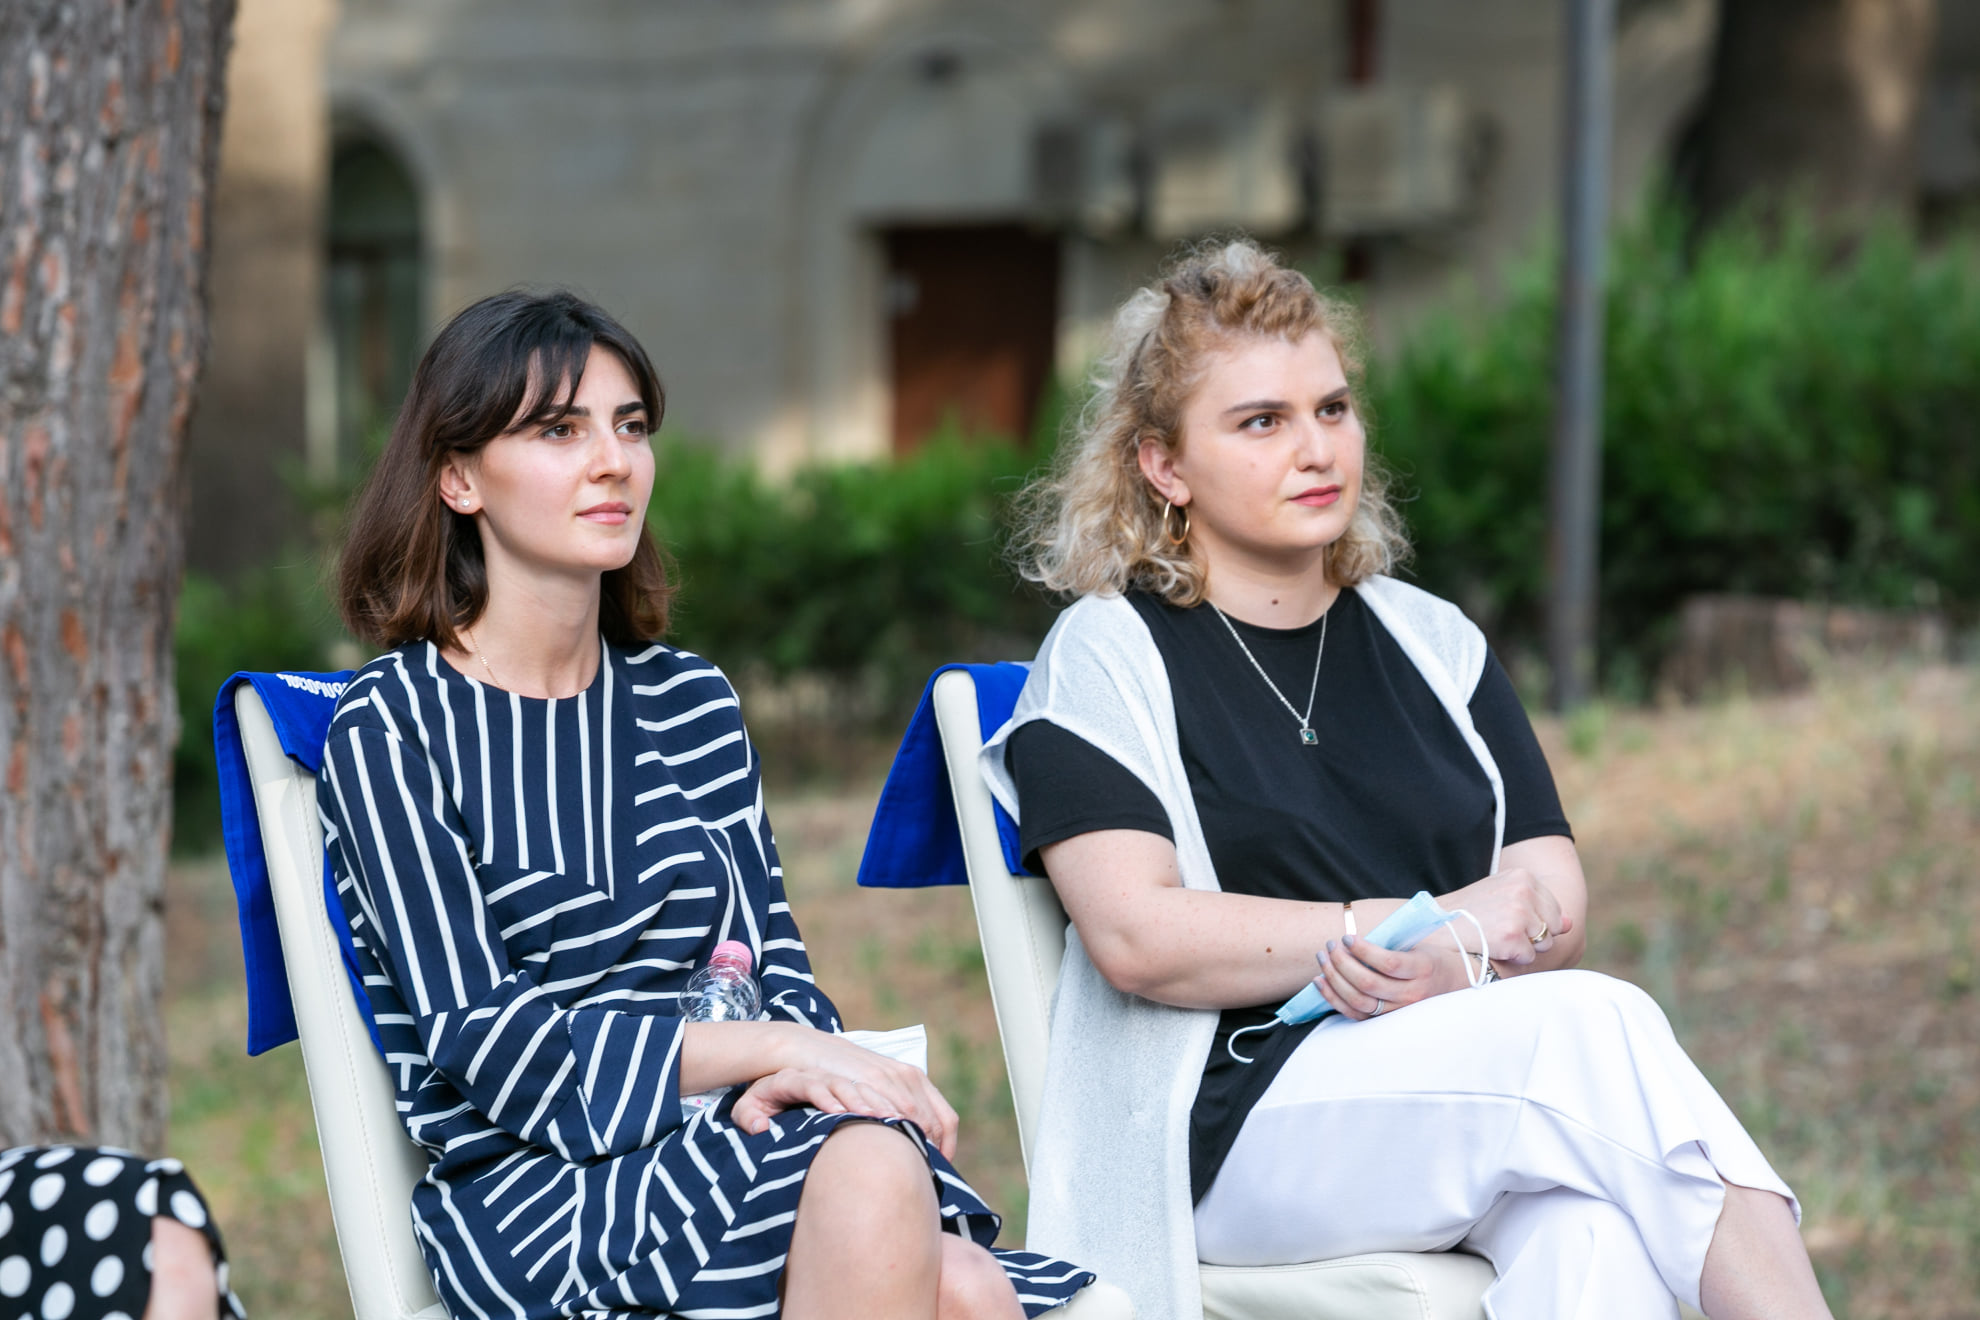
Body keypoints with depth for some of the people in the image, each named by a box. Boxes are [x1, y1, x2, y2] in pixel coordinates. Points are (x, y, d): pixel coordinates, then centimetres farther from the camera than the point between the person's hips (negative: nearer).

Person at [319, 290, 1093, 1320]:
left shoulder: (686, 701, 18)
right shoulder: (390, 727, 1)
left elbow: (773, 962, 15)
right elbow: (479, 1037, -8)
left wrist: (784, 1080, -10)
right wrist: (770, 1048, -15)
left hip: (720, 1136, 4)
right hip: (532, 1175, -4)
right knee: (870, 1166, -34)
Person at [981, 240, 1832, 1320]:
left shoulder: (1430, 643, 22)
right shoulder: (1106, 656, 6)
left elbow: (1557, 908, 13)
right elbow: (1136, 934, -9)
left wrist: (1454, 959, -13)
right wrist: (1435, 926, -7)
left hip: (1486, 1096, 4)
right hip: (1236, 1123, -4)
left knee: (1596, 1213, -34)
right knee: (1596, 1027, -31)